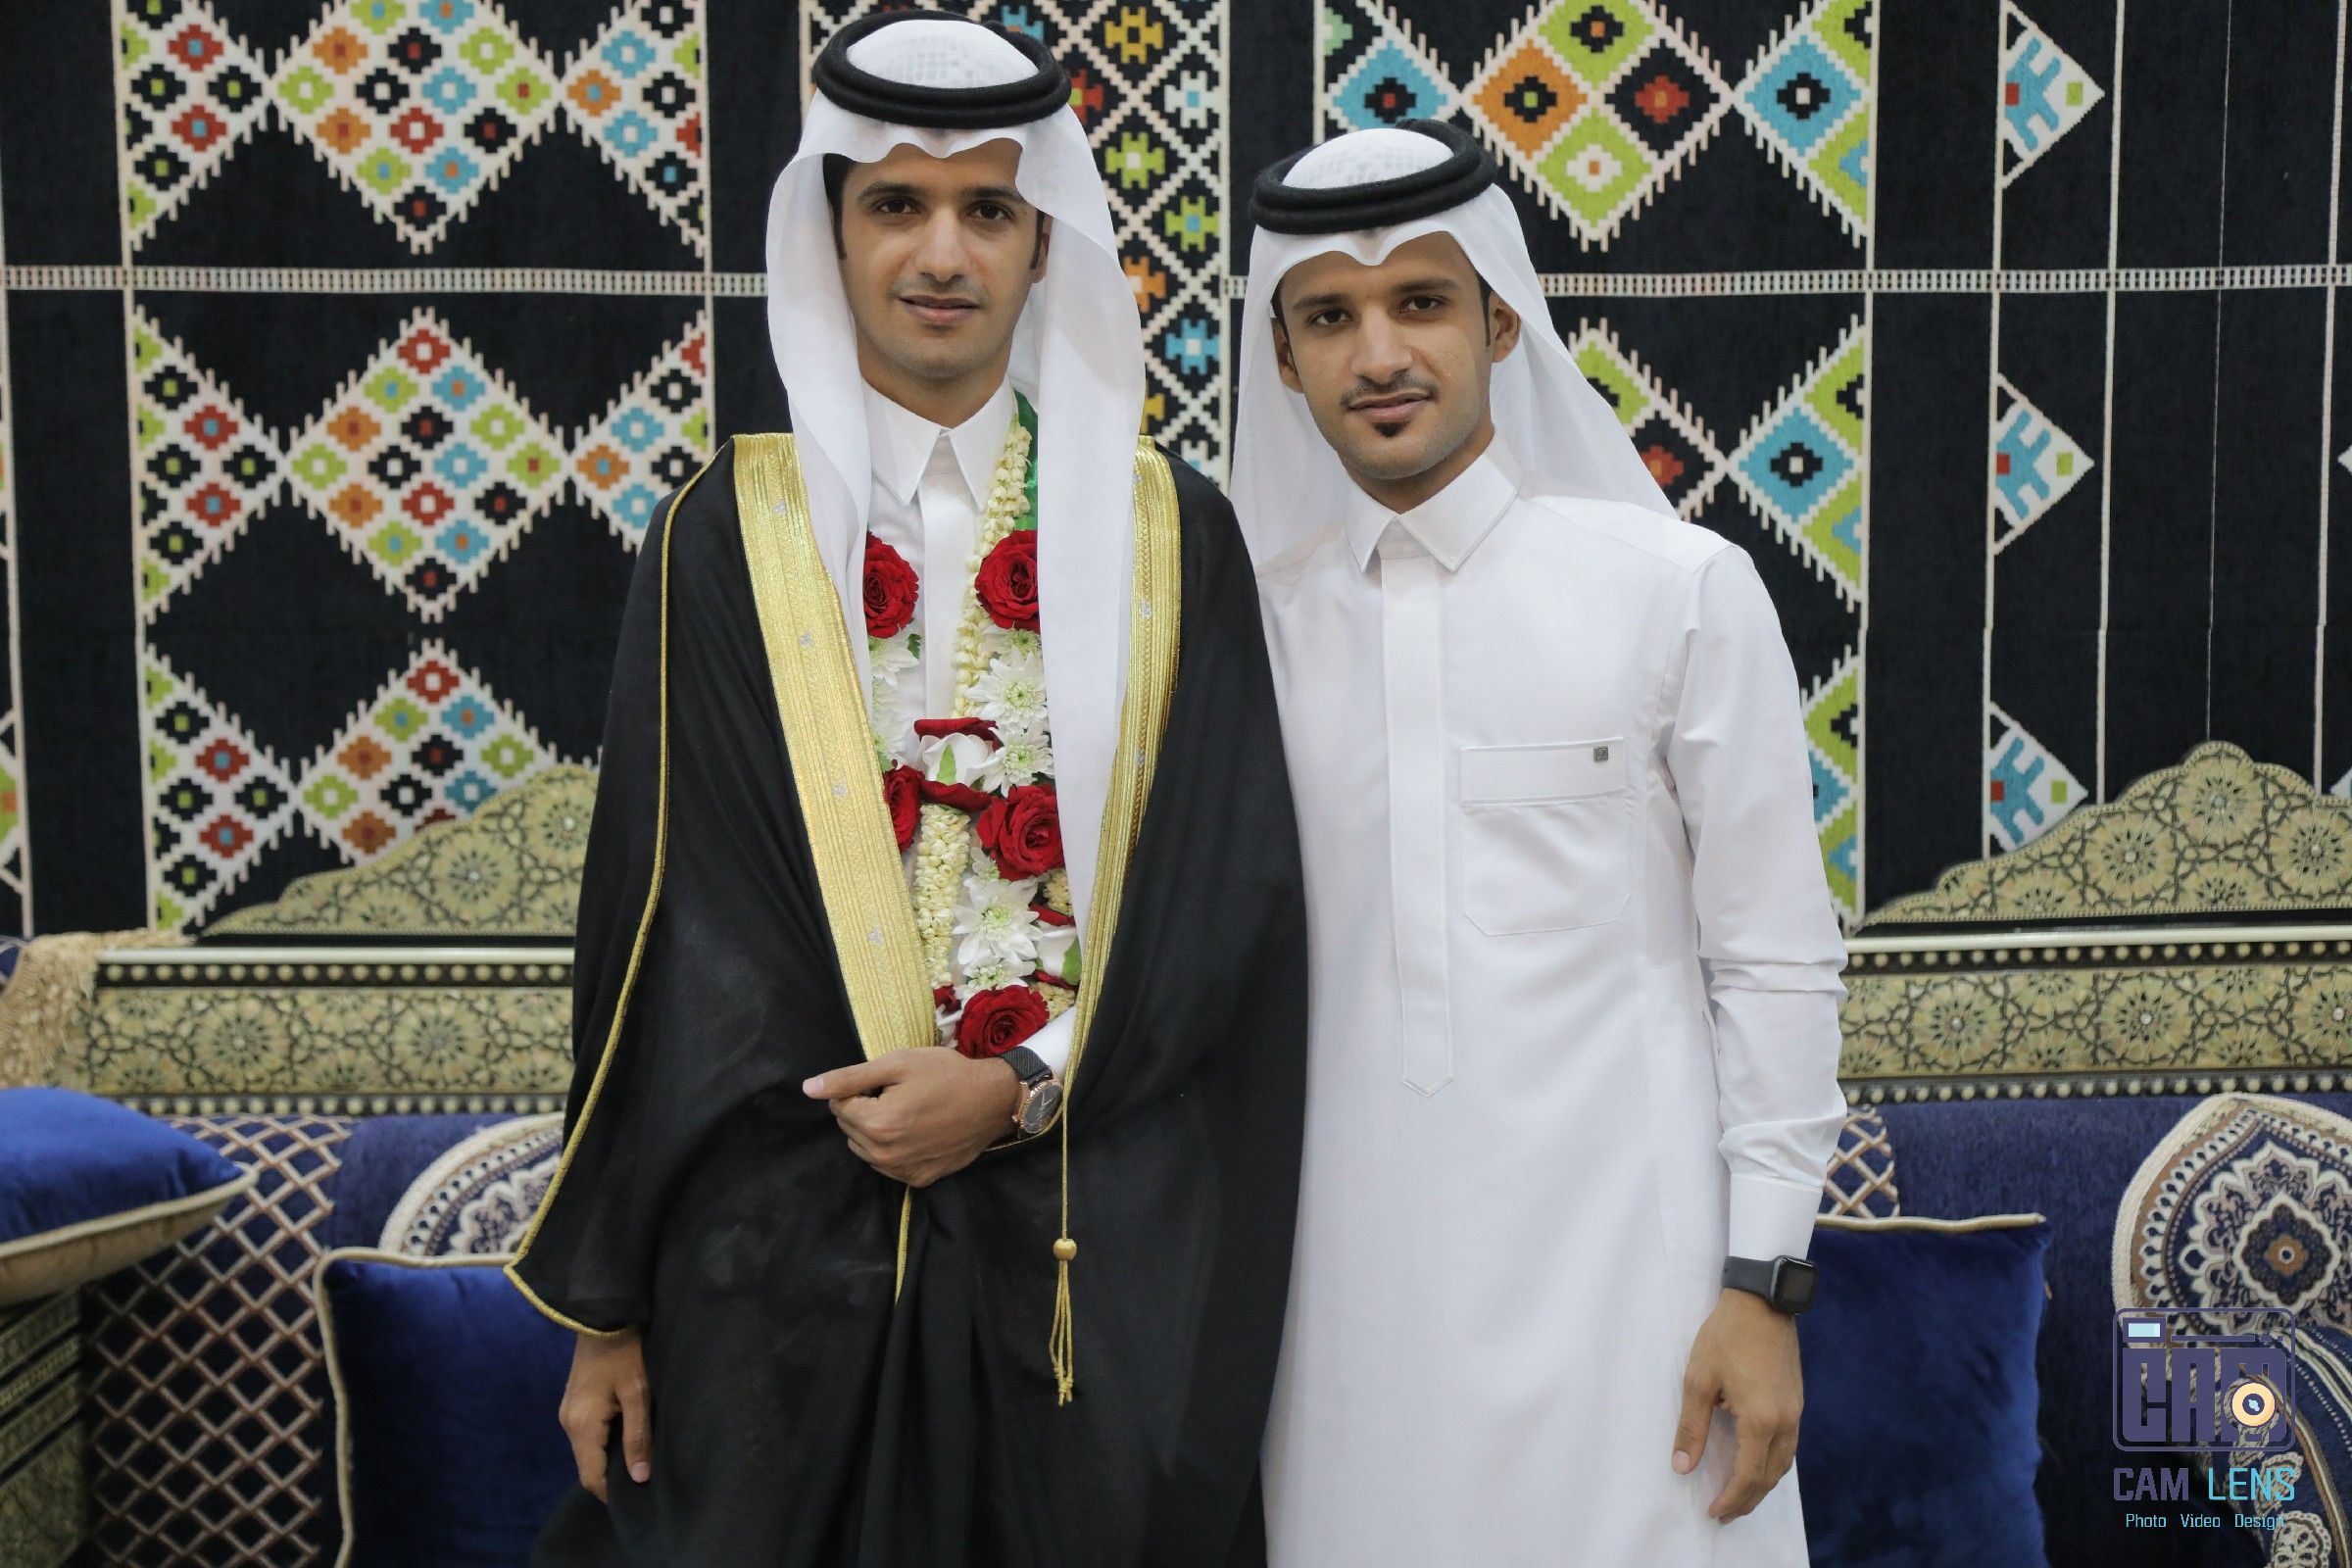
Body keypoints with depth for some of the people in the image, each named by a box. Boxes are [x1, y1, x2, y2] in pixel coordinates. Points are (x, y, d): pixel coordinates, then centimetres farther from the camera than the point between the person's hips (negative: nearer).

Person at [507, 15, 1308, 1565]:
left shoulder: (1169, 533, 3)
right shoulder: (731, 535, 1)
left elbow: (1238, 890, 1)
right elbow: (657, 916, 0)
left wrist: (1024, 1085, -12)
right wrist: (609, 1302, -1)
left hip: (1106, 1247, 1)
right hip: (787, 1243, 0)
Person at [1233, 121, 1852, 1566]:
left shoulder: (1682, 590, -6)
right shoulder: (1269, 619, 4)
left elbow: (1779, 960, -4)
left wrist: (1765, 1283, -6)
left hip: (1620, 1268, -3)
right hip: (1359, 1275, 3)